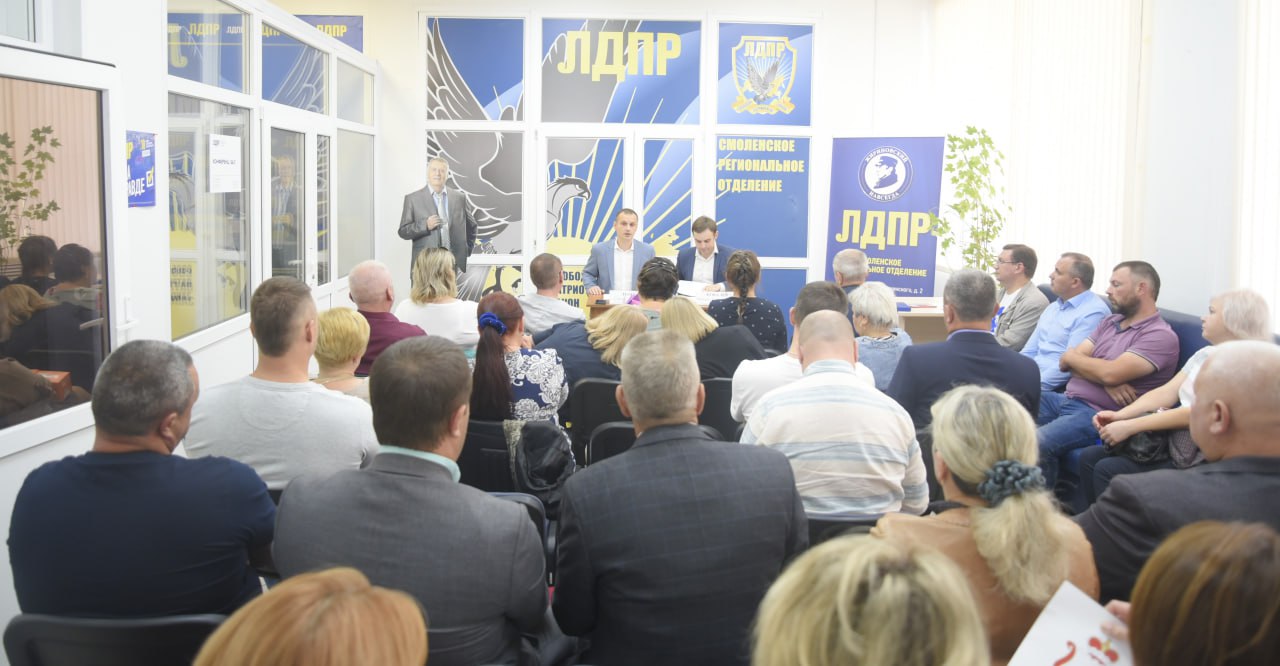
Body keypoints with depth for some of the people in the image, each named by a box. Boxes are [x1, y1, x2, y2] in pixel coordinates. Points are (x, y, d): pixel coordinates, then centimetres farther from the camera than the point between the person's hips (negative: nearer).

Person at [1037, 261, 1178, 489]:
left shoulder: (1160, 336, -7)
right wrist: (1105, 379, -12)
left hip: (1096, 414, -8)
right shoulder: (1109, 322, 17)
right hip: (1064, 399, 8)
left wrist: (1071, 357, -1)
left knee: (1036, 444, -32)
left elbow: (1111, 373, -20)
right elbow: (1067, 362, 8)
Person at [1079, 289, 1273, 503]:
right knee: (1090, 458, -5)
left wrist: (1129, 427, -25)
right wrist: (1119, 415, -9)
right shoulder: (1205, 354, 14)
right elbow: (1166, 393, 8)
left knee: (1108, 470, -21)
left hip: (1200, 457, -9)